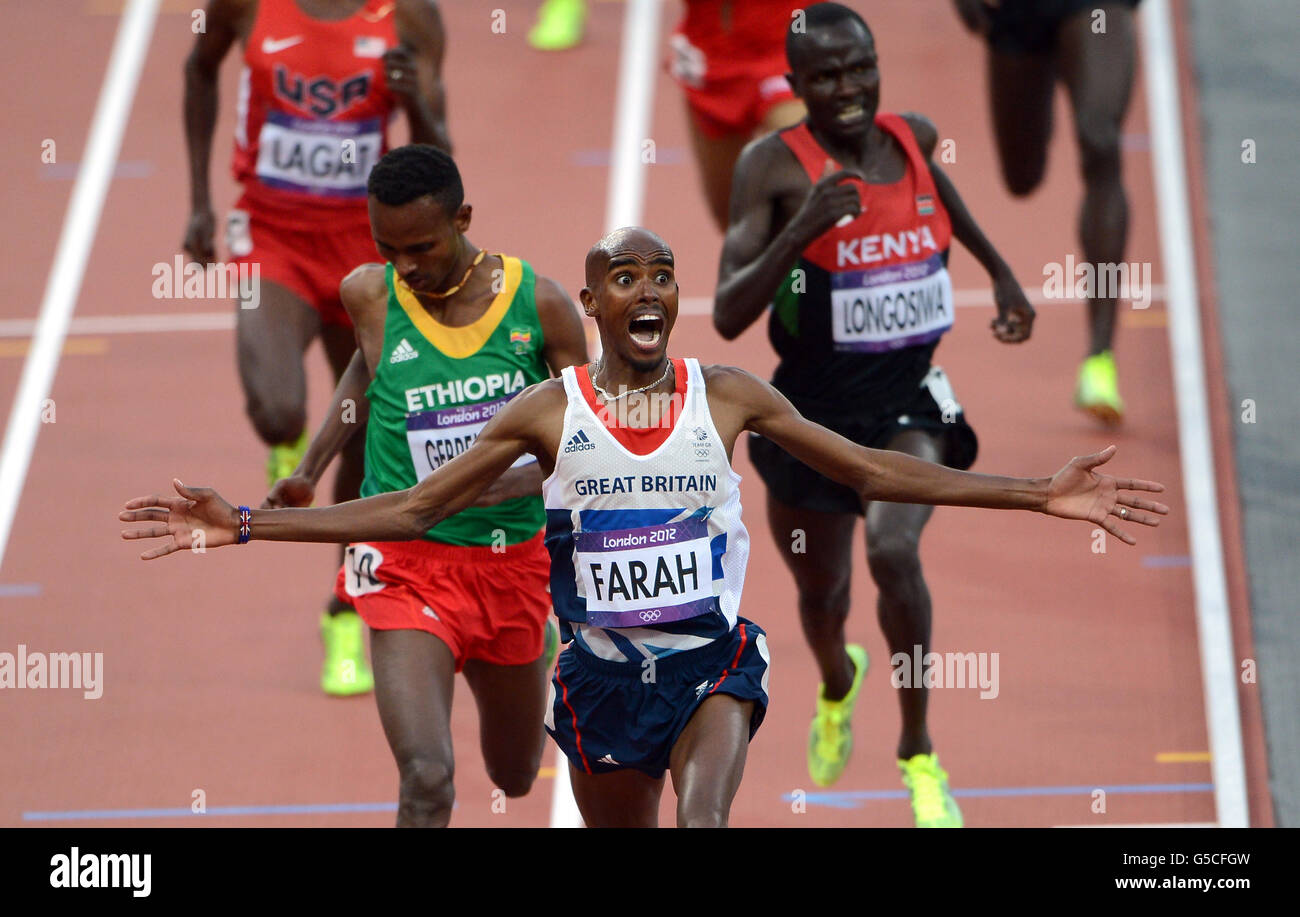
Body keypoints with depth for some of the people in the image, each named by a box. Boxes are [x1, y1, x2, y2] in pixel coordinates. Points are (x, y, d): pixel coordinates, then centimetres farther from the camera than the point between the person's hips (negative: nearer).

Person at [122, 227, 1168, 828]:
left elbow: (873, 470, 3)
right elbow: (412, 508, -1)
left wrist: (1038, 495, -2)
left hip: (714, 659, -1)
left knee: (705, 825, -27)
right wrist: (243, 525, -7)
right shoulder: (547, 412, -3)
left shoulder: (727, 397, -2)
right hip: (604, 670, 1)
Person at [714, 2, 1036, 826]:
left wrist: (1001, 273, 28)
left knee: (894, 551, -27)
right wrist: (804, 227, -34)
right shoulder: (775, 165, -15)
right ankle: (838, 684, 58)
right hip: (812, 409, -1)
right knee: (821, 594, 19)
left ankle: (919, 751, -8)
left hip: (909, 402, 1)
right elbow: (729, 315, -23)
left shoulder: (912, 137, -2)